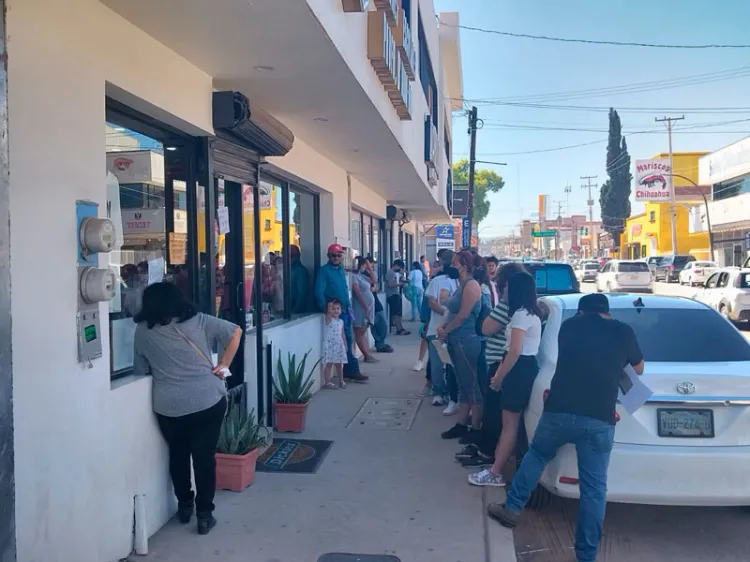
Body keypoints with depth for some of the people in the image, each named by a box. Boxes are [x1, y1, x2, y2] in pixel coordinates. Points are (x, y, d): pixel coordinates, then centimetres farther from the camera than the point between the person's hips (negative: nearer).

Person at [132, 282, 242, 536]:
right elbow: (235, 332, 3)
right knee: (205, 457, 9)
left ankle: (184, 506, 34)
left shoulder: (143, 331, 3)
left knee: (178, 455, 21)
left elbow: (140, 370, 9)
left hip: (169, 407, 0)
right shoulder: (198, 320, 4)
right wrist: (223, 365, 5)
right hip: (209, 400, 0)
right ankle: (204, 515, 14)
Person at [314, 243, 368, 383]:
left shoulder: (341, 269, 14)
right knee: (345, 341, -6)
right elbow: (319, 292, -16)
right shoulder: (324, 271, -10)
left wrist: (349, 307, 15)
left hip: (345, 311, 8)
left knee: (347, 341, 11)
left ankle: (347, 371, 18)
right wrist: (326, 309, -18)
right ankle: (352, 371, 0)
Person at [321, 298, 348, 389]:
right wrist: (330, 306, -40)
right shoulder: (328, 319, -5)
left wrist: (345, 345, 14)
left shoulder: (341, 321, 11)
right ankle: (327, 382, 0)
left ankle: (341, 381, 23)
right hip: (329, 345, -5)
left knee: (339, 364, 13)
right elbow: (328, 313, -28)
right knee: (328, 364, -4)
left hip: (339, 346, 6)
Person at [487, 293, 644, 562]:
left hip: (558, 411, 1)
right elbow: (638, 369, 26)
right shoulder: (623, 331, 10)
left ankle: (511, 508, 32)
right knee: (594, 486, 9)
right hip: (599, 420, -1)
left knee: (536, 454, 27)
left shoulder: (569, 325, 12)